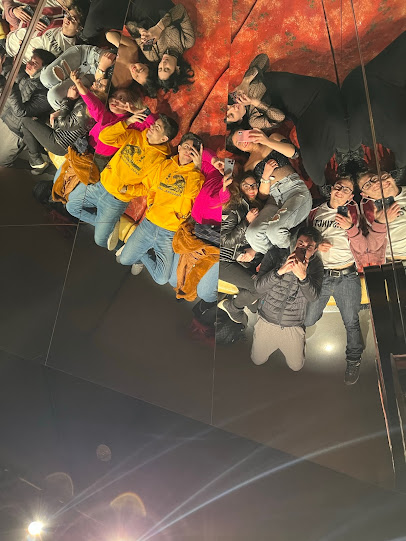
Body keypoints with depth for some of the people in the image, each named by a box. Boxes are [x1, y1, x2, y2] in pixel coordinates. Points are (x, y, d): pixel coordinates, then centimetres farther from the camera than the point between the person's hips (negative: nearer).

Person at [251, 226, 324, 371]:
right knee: (257, 361, 16)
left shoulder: (315, 265, -12)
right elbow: (259, 287, -23)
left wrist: (303, 276, -42)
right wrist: (280, 271, -39)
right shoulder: (275, 254, -16)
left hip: (293, 326, 0)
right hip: (267, 321, 0)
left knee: (296, 366, 15)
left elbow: (313, 296, -23)